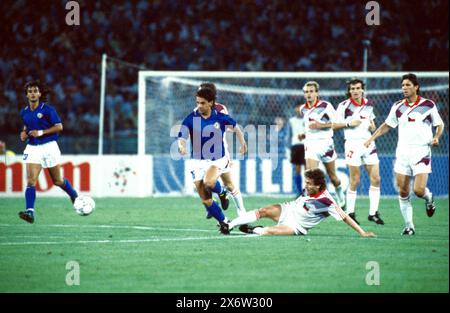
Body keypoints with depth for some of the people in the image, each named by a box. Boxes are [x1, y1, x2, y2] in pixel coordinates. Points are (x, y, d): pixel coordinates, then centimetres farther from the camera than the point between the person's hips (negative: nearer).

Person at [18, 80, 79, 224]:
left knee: (58, 181, 11)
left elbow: (59, 126, -10)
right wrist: (24, 133, 2)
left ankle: (75, 197, 39)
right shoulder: (24, 112, 7)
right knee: (30, 181, -14)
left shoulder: (47, 109, -9)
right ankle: (30, 211, -22)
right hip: (32, 148, 3)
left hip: (49, 147, -3)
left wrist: (41, 132, -18)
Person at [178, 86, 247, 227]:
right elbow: (182, 137, -20)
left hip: (218, 159, -1)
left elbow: (235, 127, 14)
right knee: (206, 201, -3)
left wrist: (242, 143, 16)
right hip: (198, 161, 1)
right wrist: (182, 146, -41)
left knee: (208, 183, -32)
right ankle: (224, 223, 18)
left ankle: (221, 191, 4)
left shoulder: (221, 118, -7)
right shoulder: (191, 119, -9)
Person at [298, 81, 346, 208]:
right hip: (310, 144, 3)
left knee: (332, 176, 11)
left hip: (325, 143, -3)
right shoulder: (303, 109, 8)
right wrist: (304, 133, 9)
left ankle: (340, 197, 37)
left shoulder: (326, 106, -9)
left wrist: (321, 125, -19)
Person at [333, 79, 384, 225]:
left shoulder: (369, 104, 11)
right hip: (353, 143, -5)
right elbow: (334, 125, -1)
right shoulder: (344, 106, -4)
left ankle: (373, 213, 5)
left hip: (368, 143, 5)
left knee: (375, 179, -1)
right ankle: (350, 212, 8)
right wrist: (349, 123, -14)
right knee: (355, 181, -3)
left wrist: (372, 126, 3)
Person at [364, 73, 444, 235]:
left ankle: (429, 198, 22)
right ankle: (409, 226, 11)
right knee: (403, 192, 0)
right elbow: (387, 125, 19)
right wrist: (371, 138, 8)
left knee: (419, 190, -14)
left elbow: (440, 124, 8)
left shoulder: (428, 105, -3)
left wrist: (436, 137, -11)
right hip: (402, 153, 3)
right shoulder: (398, 107, 6)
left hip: (422, 153, -3)